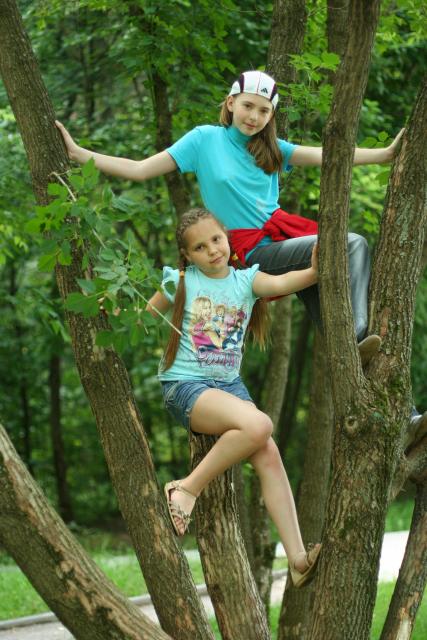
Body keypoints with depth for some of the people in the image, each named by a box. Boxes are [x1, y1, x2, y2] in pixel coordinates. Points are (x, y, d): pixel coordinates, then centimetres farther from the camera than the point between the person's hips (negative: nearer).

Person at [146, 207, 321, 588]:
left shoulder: (247, 280, 4)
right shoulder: (182, 283, -2)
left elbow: (286, 283, -16)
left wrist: (315, 269, -33)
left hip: (229, 383, 5)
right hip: (185, 385, -5)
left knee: (269, 457, -14)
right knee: (257, 425, -31)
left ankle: (298, 558, -15)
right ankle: (188, 489, -17)